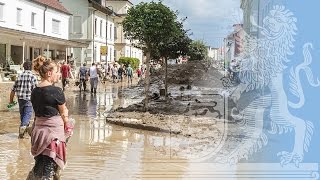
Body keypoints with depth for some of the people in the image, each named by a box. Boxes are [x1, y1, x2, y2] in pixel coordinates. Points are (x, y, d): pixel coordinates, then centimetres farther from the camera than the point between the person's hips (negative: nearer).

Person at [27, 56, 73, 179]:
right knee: (49, 166, 2)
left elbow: (38, 111, 8)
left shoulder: (34, 91, 5)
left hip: (38, 128, 7)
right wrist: (67, 126, 10)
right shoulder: (56, 91, -15)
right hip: (53, 129, -7)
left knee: (40, 163, 19)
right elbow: (63, 113, -5)